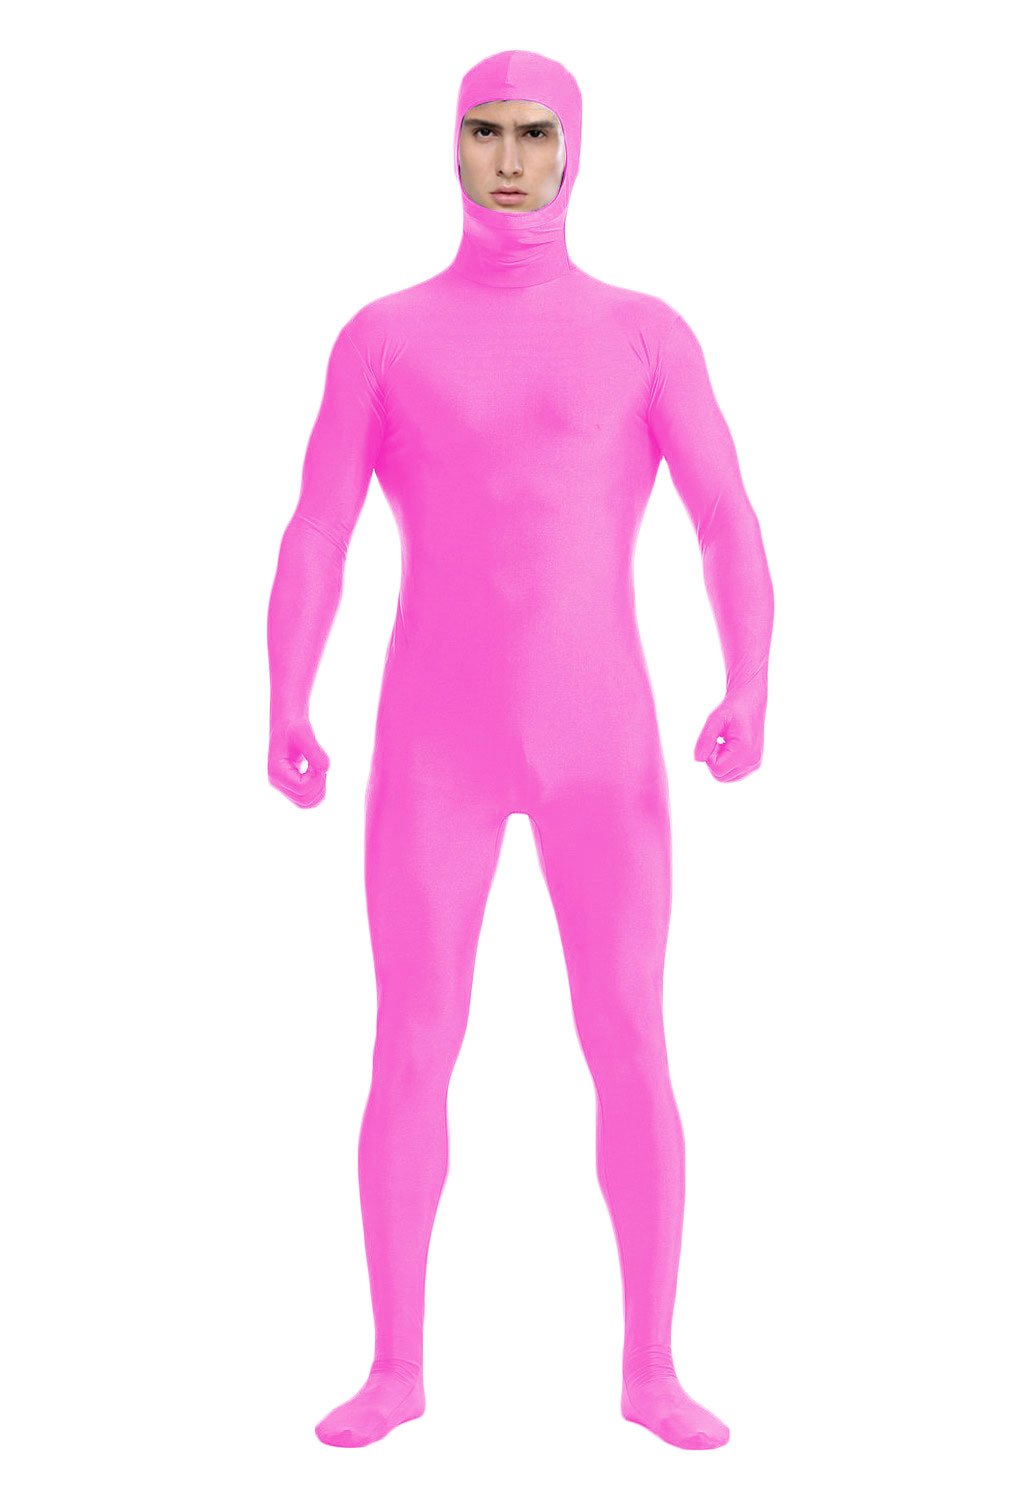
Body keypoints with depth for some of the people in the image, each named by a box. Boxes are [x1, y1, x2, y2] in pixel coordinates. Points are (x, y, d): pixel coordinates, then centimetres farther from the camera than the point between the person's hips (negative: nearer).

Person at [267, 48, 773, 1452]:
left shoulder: (648, 331, 6)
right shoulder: (381, 336, 7)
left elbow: (734, 531, -3)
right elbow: (312, 543, 0)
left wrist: (749, 693, -21)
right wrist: (285, 718, -15)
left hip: (598, 735, 0)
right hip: (438, 739, 0)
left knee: (632, 1051, -1)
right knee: (411, 1054, 0)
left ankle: (651, 1367, 12)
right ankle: (397, 1367, 14)